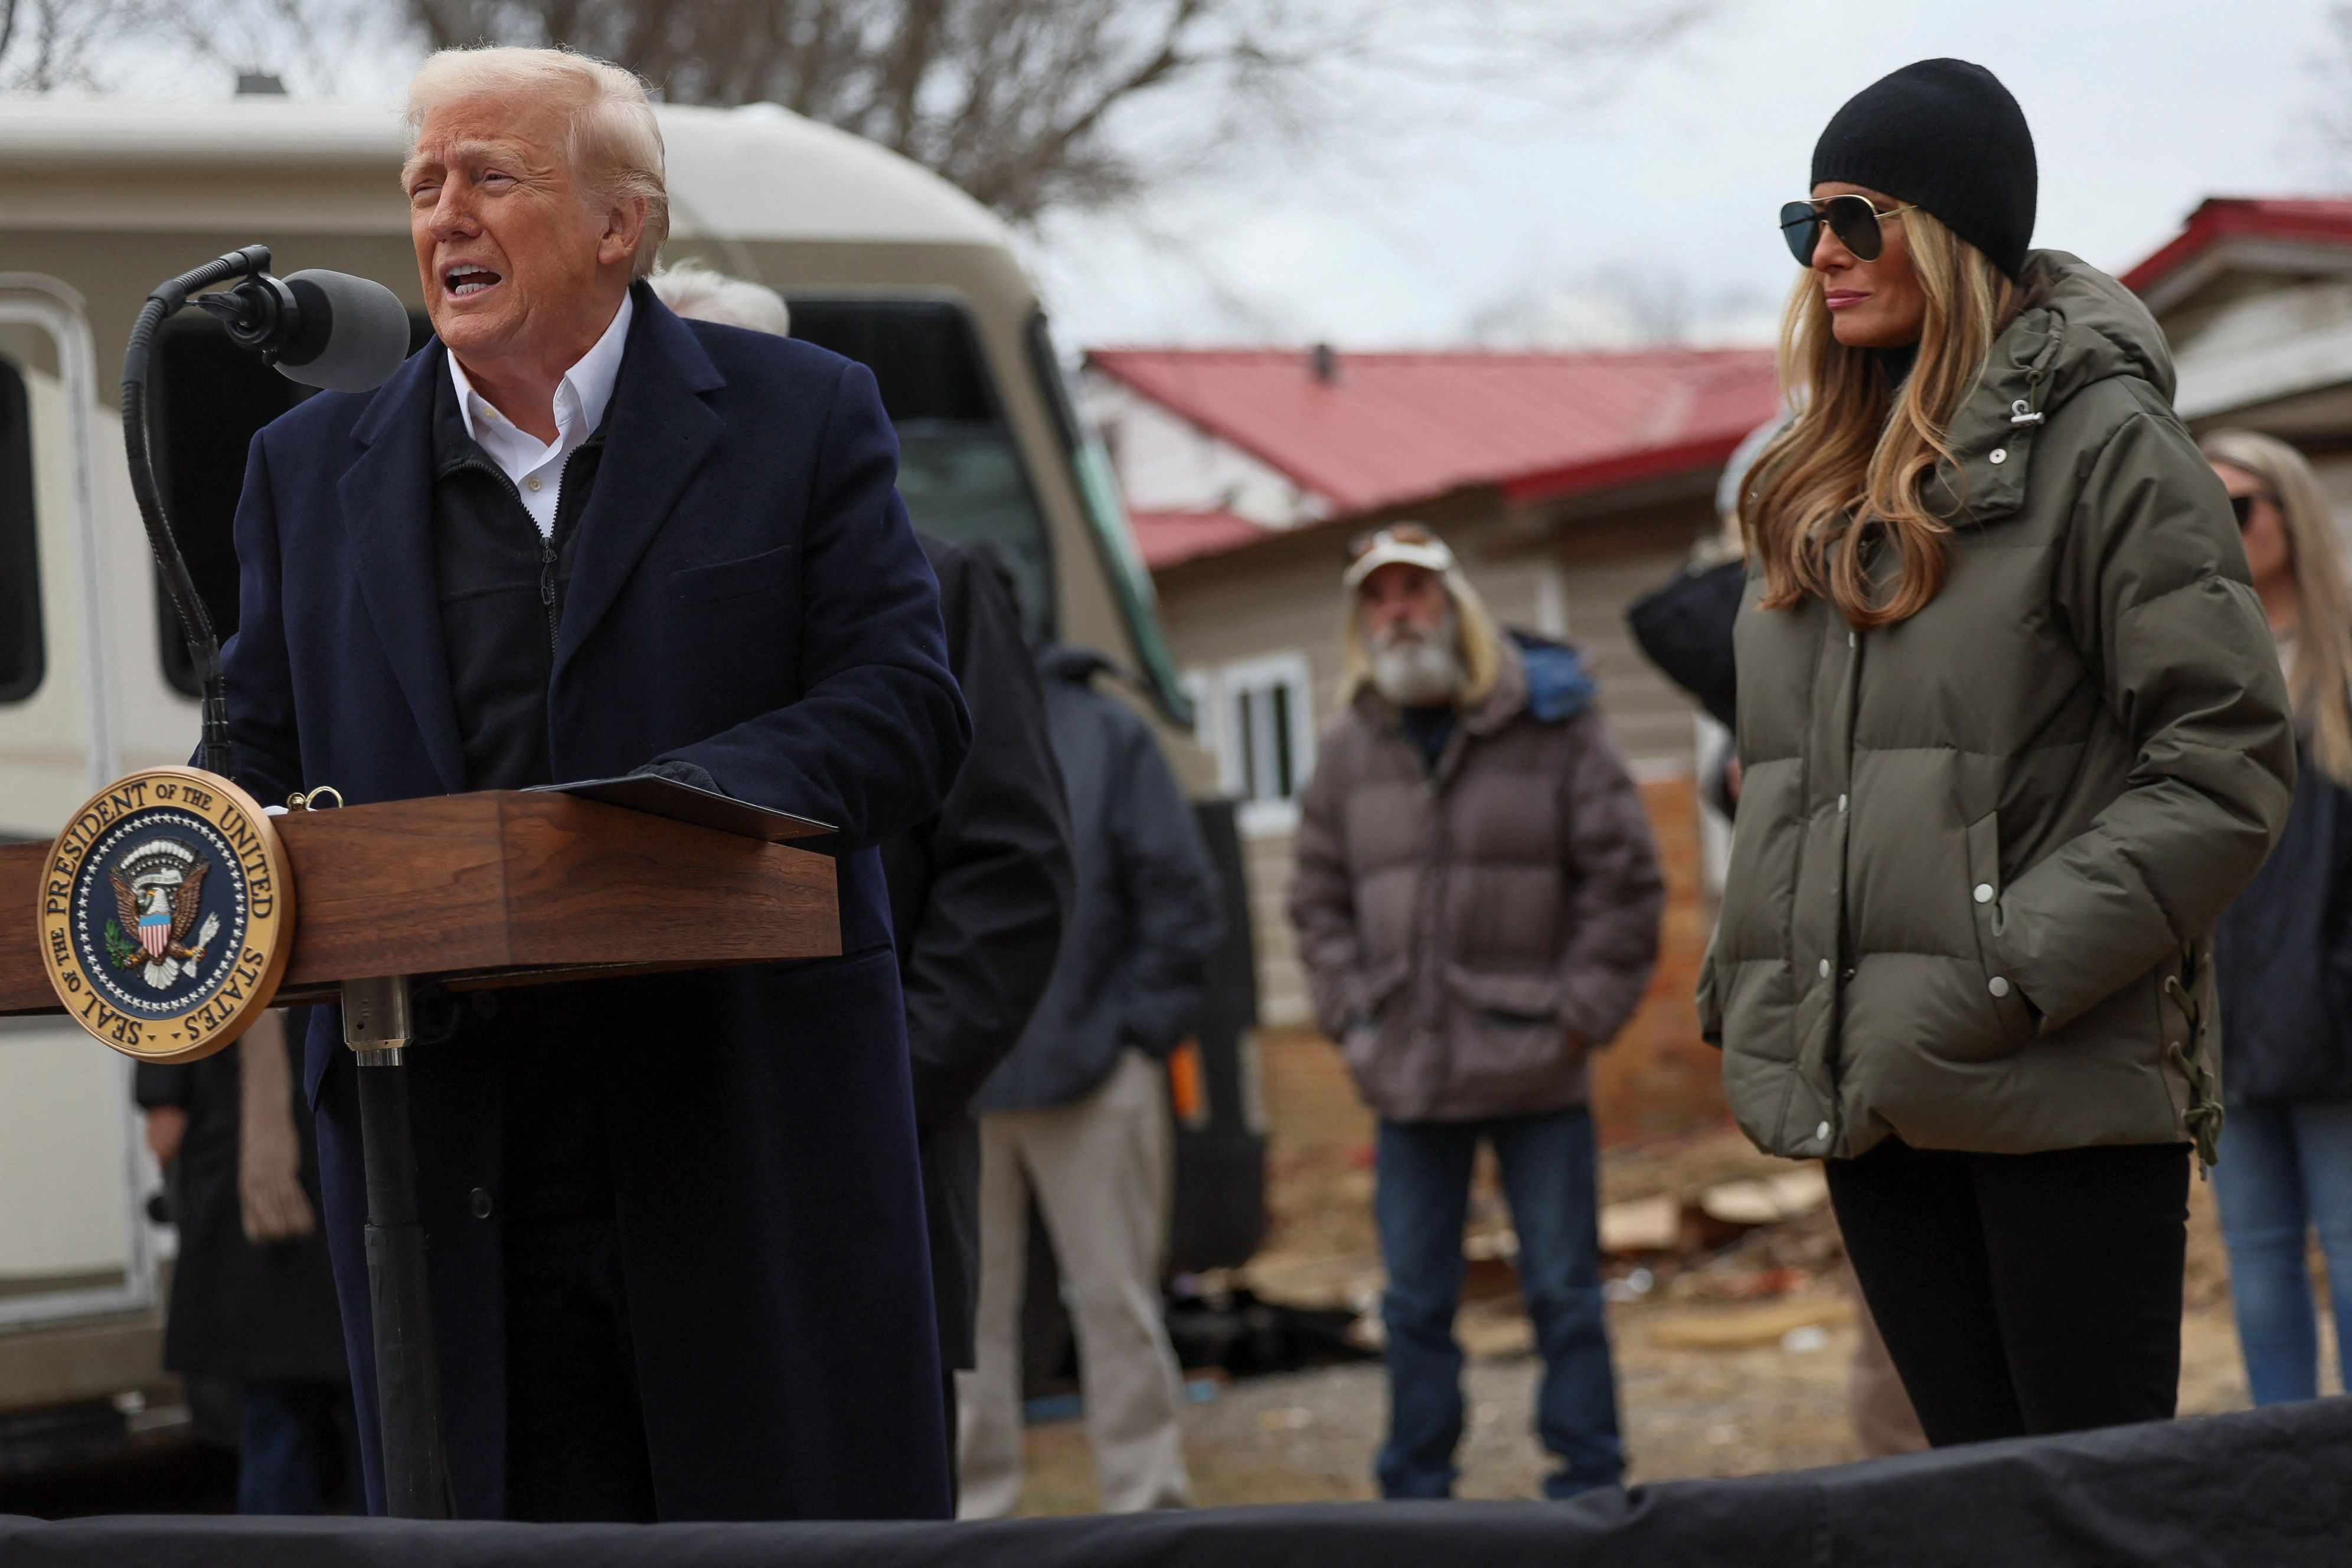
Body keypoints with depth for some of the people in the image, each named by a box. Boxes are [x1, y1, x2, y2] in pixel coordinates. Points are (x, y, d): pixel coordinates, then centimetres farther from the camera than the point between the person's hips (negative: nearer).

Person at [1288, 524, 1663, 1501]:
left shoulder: (1552, 723, -2)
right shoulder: (1347, 749, 7)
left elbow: (1625, 880, -2)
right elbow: (1319, 901, 13)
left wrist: (1582, 1016, -7)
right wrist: (1354, 1017, 2)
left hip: (1536, 1070, -3)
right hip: (1408, 1080, 3)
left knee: (1564, 1294, 3)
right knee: (1415, 1306, 9)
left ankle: (1588, 1493, 10)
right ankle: (1415, 1501, 17)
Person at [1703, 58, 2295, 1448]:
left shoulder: (2098, 442, -5)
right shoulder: (1825, 486, 18)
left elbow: (2227, 757, -12)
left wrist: (2018, 970, -17)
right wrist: (1748, 978, 10)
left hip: (2059, 1090, -7)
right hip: (1868, 1096, 7)